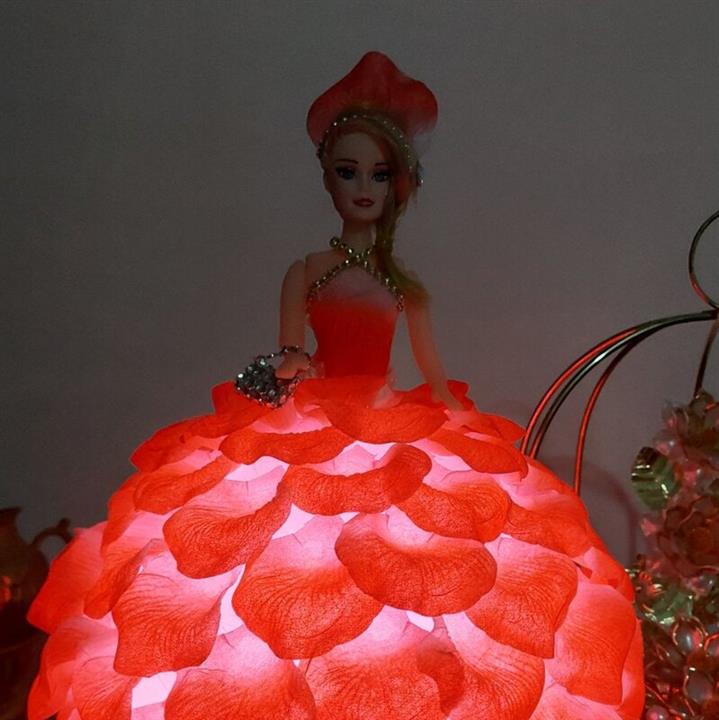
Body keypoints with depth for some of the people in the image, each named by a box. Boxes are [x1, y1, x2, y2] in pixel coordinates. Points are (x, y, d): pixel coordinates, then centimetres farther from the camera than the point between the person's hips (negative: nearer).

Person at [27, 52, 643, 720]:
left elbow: (436, 377, 13)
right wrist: (282, 369, -17)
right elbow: (283, 362, 4)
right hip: (306, 431, -1)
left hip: (394, 434, 2)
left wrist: (476, 437, 6)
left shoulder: (406, 286, 8)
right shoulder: (305, 271, 4)